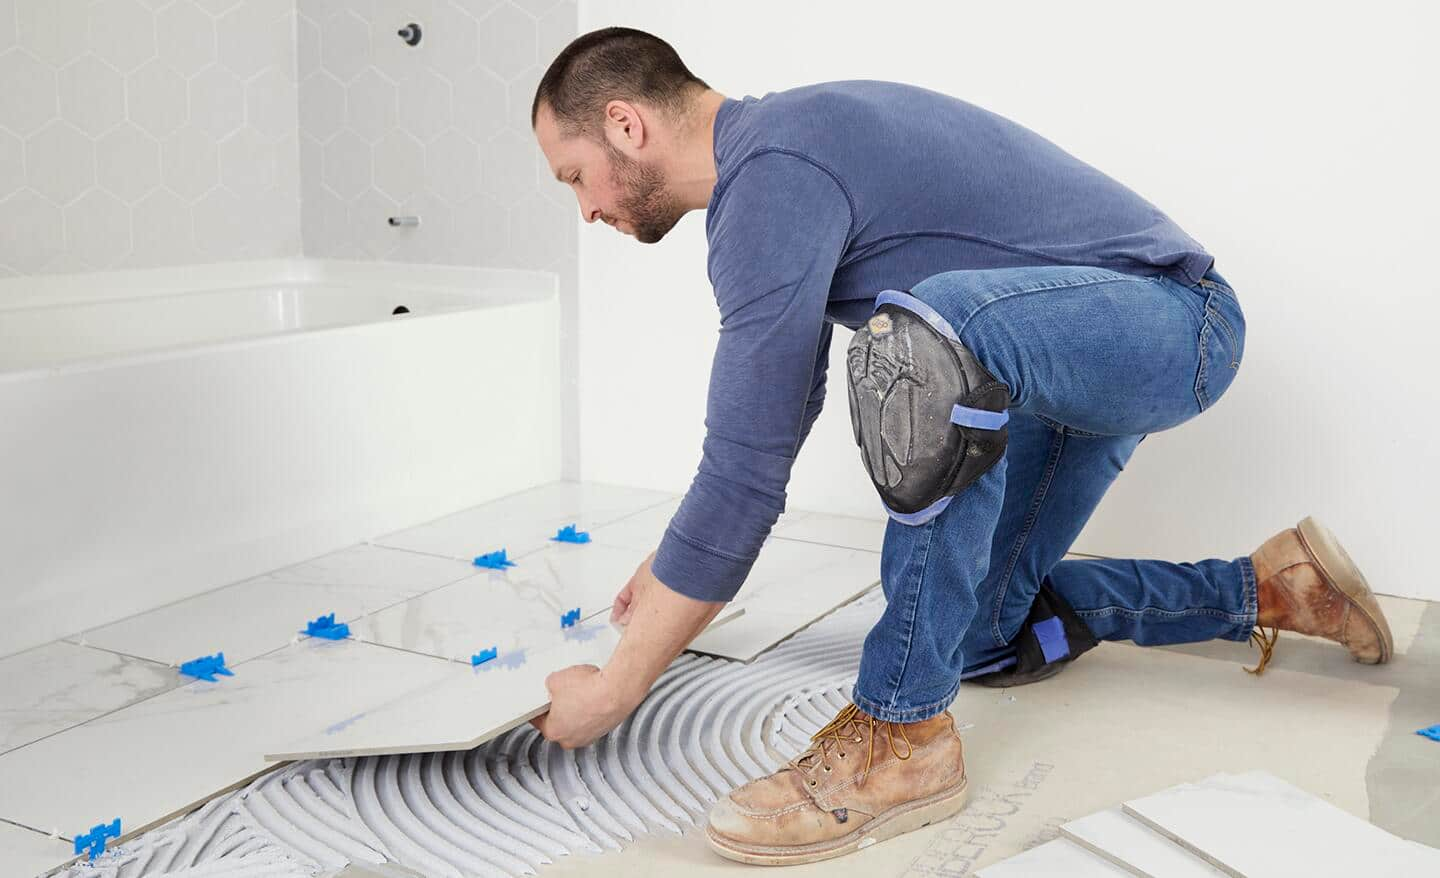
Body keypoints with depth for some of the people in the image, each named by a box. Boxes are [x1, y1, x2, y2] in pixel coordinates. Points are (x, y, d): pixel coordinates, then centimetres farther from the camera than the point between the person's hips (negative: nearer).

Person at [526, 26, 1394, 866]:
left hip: (1171, 325, -10)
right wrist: (681, 563, 20)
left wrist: (616, 688, -19)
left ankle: (904, 729, -25)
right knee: (983, 632, 14)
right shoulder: (778, 151, 7)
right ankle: (1264, 589, 25)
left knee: (932, 336, -39)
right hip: (1067, 355, 10)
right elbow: (779, 409, 19)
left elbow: (748, 468, -29)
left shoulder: (771, 173, -24)